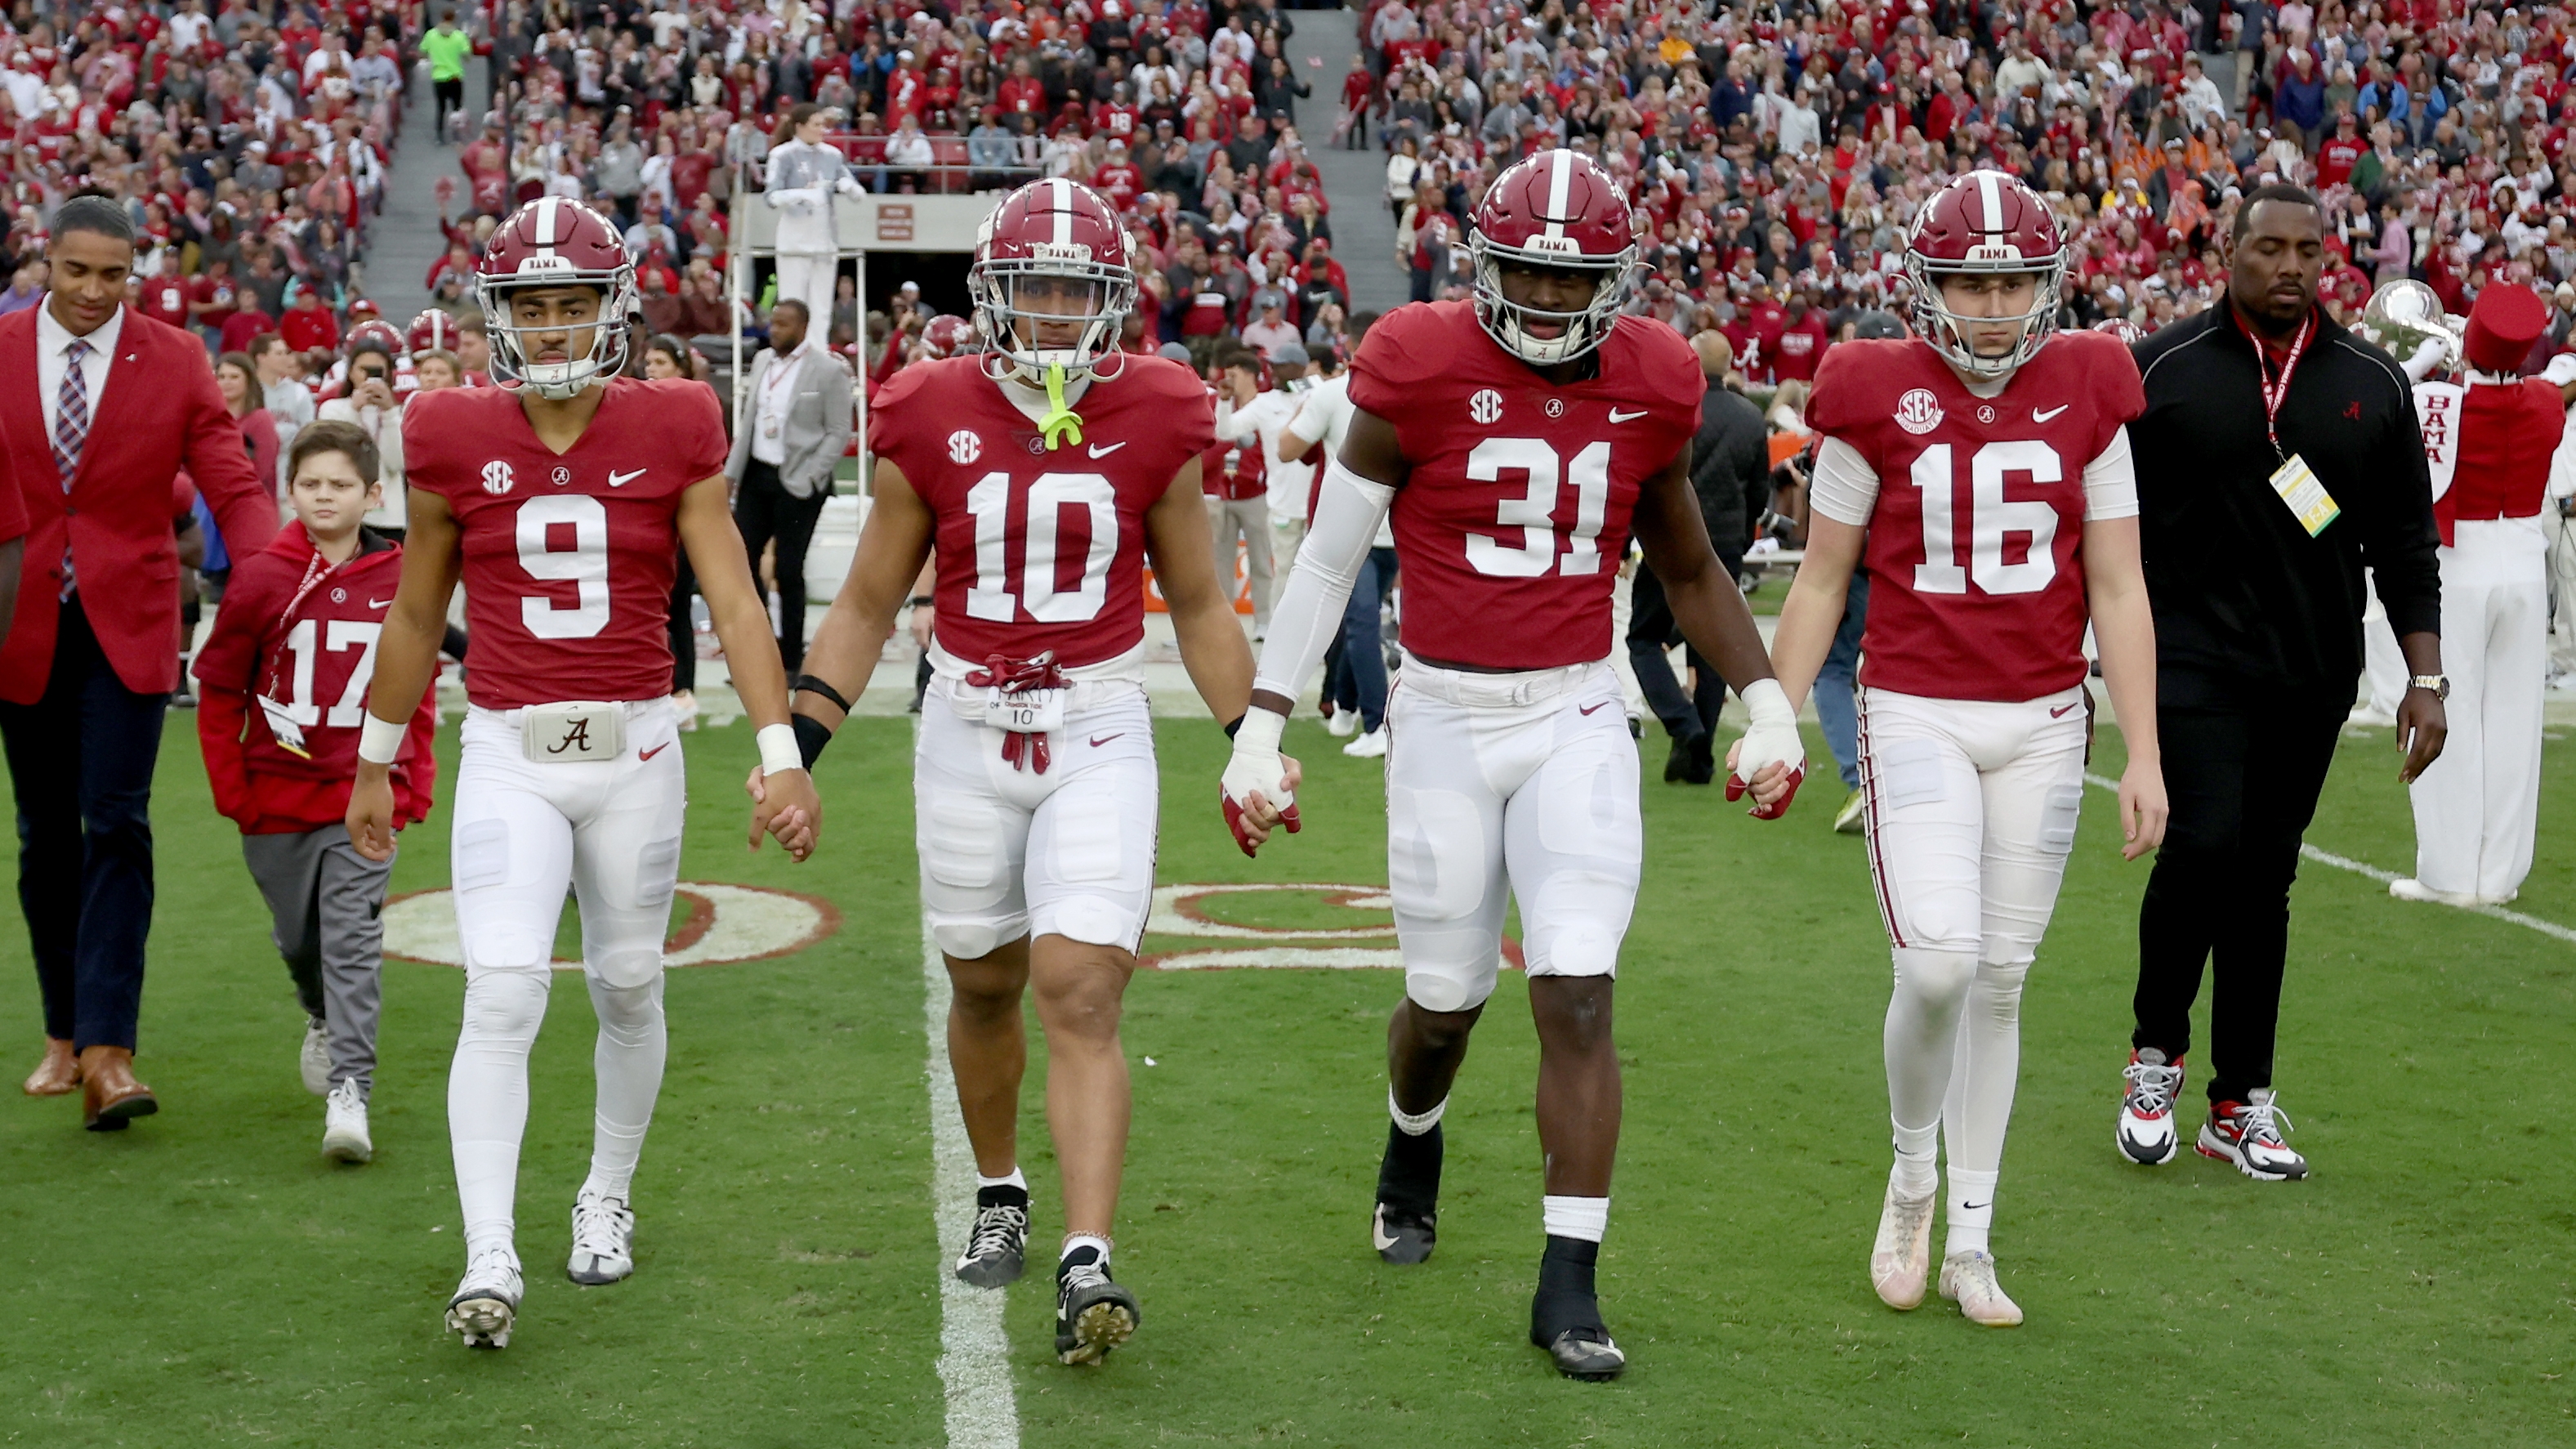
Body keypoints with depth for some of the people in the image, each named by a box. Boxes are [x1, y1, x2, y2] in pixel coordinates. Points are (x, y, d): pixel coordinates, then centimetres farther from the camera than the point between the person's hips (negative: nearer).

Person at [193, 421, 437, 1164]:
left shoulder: (400, 580, -2)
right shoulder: (261, 578, -5)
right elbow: (217, 690, 2)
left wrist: (415, 781, 7)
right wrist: (230, 788, -1)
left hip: (365, 795, -1)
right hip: (278, 792, 1)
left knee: (352, 937, -10)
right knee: (298, 938, 16)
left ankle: (348, 1090, -12)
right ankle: (323, 1020, 46)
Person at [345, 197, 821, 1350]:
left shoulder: (671, 435, -3)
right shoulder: (457, 441, -2)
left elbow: (735, 605, -6)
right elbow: (415, 616, 10)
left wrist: (782, 756, -14)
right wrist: (374, 764, 15)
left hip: (634, 751, 1)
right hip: (509, 755, -1)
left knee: (628, 990, 14)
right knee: (501, 999, -12)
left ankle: (607, 1200, 36)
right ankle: (488, 1263, -12)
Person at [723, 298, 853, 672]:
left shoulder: (829, 370, -9)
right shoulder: (762, 361, 10)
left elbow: (838, 434, -9)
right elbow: (751, 421, 16)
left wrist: (808, 480, -14)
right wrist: (732, 471, 11)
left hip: (796, 483, -6)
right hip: (757, 474, 6)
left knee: (788, 571, 0)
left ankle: (791, 659, 11)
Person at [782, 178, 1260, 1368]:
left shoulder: (1154, 421, -2)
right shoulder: (933, 421, -3)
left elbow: (1196, 606, 10)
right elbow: (868, 604, 6)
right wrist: (798, 738, -2)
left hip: (1100, 735, -1)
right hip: (967, 733, 2)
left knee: (1082, 997, -13)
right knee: (984, 988, 14)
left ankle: (1086, 1263, -18)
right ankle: (999, 1194, 38)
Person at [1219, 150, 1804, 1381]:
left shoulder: (1648, 389, 0)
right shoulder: (1421, 371, -9)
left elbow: (1687, 568, 16)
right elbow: (1328, 562, -3)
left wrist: (1766, 700, 10)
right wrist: (1260, 727, -7)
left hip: (1578, 721, 1)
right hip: (1445, 716, -1)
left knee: (1578, 999, -9)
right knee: (1446, 999, 11)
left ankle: (1568, 1286, -2)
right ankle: (1412, 1150, 46)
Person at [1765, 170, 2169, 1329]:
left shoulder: (2089, 395, 2)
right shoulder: (1877, 398, -4)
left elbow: (2117, 587, 4)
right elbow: (1820, 581, 4)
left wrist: (2143, 754, 1)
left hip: (2043, 723, 3)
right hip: (1916, 713, -2)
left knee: (2000, 980, 8)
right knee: (1937, 964, -17)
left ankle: (1970, 1244, 20)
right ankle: (1912, 1176, 12)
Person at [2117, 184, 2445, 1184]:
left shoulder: (2372, 385, 6)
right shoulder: (2163, 370, -3)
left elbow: (2404, 541, 9)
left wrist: (2426, 676, 3)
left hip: (2313, 677, 3)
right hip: (2193, 660, -3)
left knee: (2264, 878, 9)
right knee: (2205, 845, -18)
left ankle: (2242, 1104, 18)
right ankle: (2156, 1053, 6)